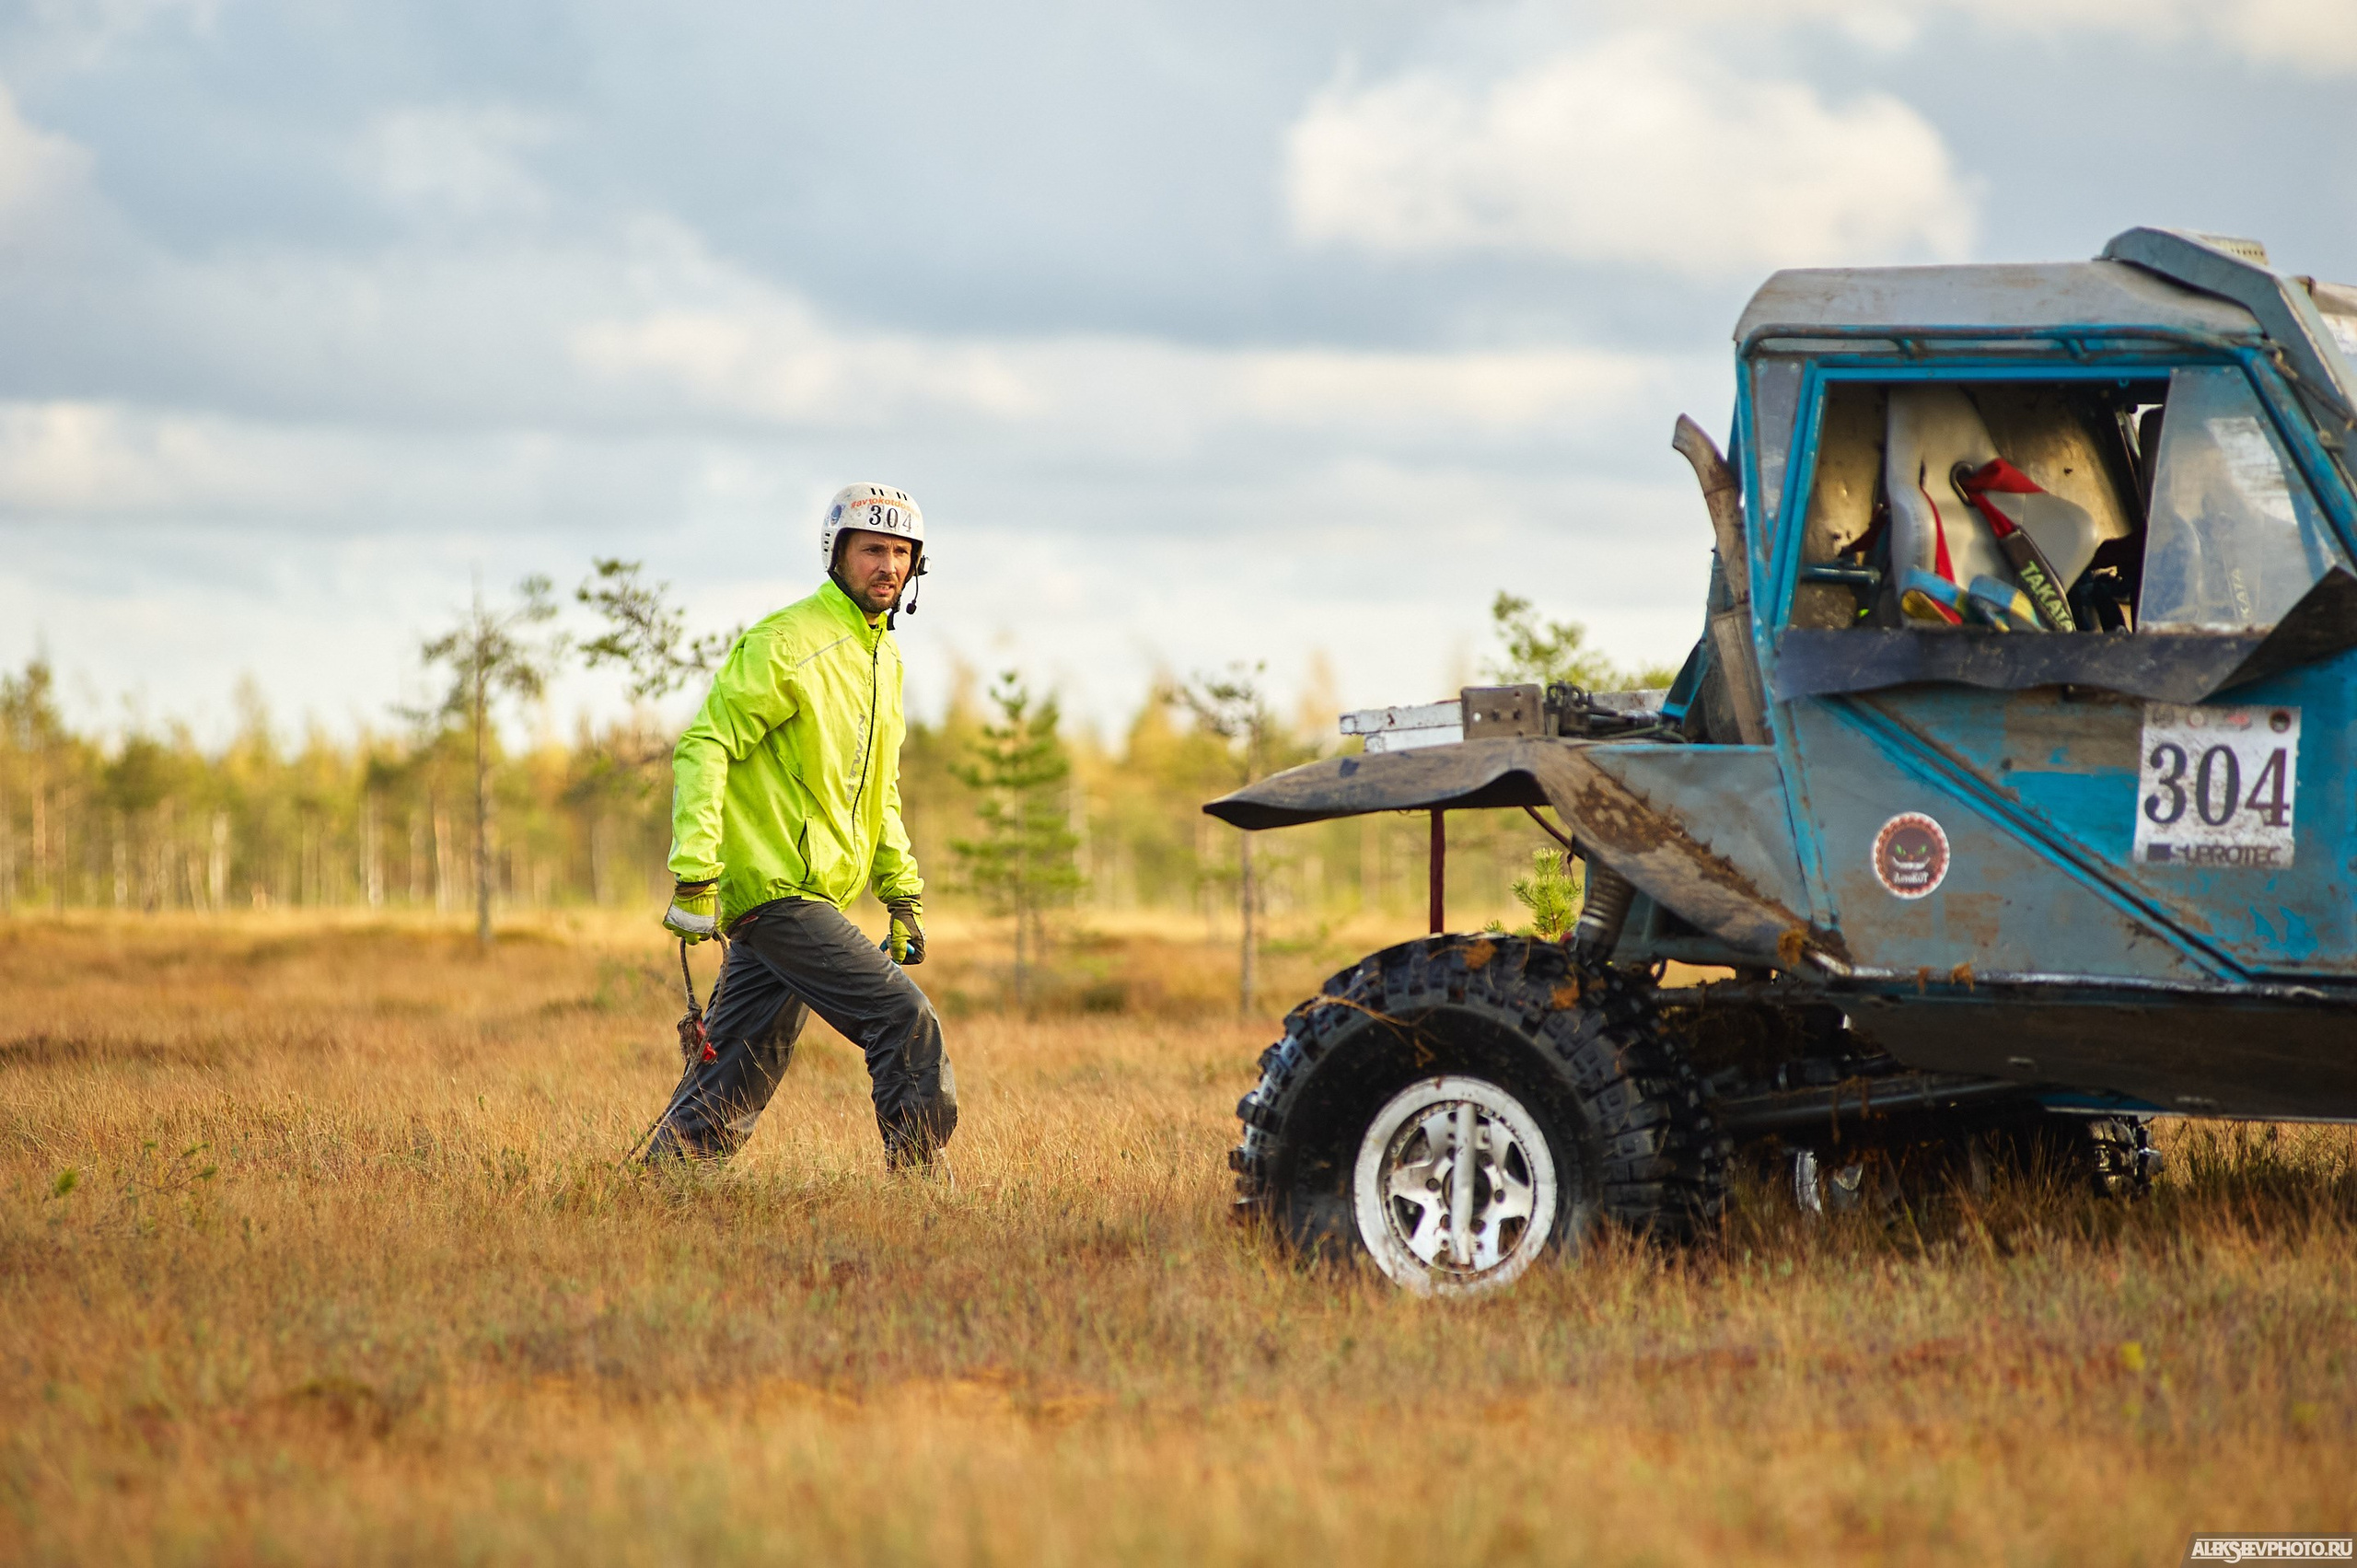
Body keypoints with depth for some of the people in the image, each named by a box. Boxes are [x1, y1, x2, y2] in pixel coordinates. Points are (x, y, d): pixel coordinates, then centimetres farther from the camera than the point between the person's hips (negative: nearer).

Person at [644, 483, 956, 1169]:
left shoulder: (885, 659, 17)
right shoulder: (787, 644, -12)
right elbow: (704, 745, -16)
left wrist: (901, 891, 19)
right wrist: (695, 872, -24)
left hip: (812, 892, 9)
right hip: (778, 887, -9)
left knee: (733, 1085, 9)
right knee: (907, 1024, -14)